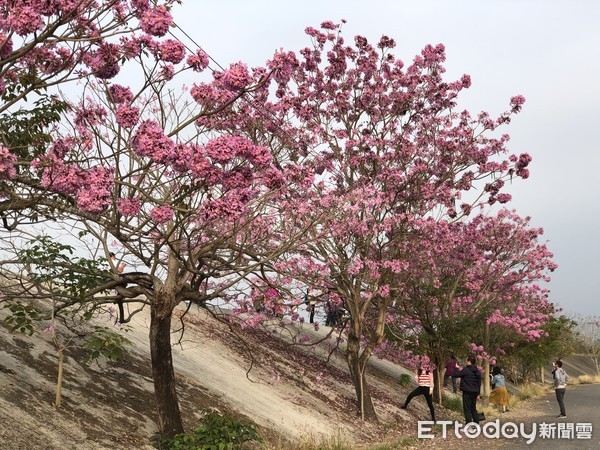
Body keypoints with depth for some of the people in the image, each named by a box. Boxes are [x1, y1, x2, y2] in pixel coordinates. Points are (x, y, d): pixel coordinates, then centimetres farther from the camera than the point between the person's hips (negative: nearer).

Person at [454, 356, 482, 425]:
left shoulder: (466, 370, -13)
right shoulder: (477, 371, 9)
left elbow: (456, 375, -8)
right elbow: (479, 382, 14)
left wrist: (457, 368, 10)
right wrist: (478, 393, 20)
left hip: (467, 392, -7)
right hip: (475, 392, 7)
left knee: (467, 408, -2)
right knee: (473, 408, 16)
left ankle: (469, 424, -6)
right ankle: (477, 424, 17)